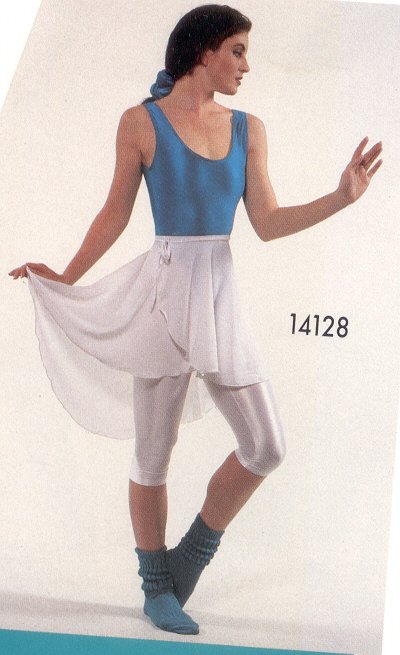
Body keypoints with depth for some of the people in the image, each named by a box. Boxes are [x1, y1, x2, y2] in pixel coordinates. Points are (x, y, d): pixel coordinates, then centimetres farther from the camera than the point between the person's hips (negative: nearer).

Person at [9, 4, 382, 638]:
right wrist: (67, 278, 11)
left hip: (221, 299, 5)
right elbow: (116, 213, 6)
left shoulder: (248, 129, 9)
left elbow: (268, 224, 3)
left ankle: (191, 557, 23)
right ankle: (157, 586, 27)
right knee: (153, 455, 5)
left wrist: (342, 196, -5)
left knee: (266, 447, 1)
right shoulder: (141, 121, -2)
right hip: (164, 293, -4)